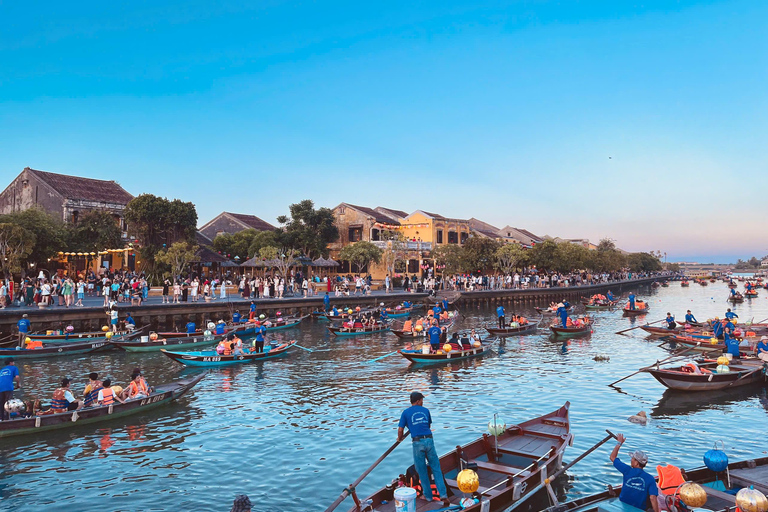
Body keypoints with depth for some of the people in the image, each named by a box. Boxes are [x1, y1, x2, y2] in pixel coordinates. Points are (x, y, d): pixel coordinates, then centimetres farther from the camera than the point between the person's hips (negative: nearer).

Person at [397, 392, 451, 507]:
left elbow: (400, 430, 2)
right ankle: (443, 495, 2)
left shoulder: (406, 412, 5)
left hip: (417, 443, -2)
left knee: (422, 471, 12)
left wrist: (400, 438, 22)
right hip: (429, 440, 2)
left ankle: (428, 496, 21)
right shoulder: (425, 410, 13)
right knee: (436, 468, 8)